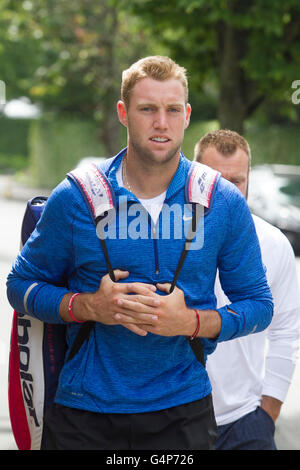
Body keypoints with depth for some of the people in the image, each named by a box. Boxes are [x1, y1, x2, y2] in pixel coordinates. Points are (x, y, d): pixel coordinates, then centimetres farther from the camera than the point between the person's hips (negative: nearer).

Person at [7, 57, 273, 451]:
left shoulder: (225, 203, -2)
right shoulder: (75, 198, -4)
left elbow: (258, 304, 3)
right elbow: (20, 285, 4)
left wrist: (192, 321, -15)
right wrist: (89, 306, -14)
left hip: (183, 414, 1)